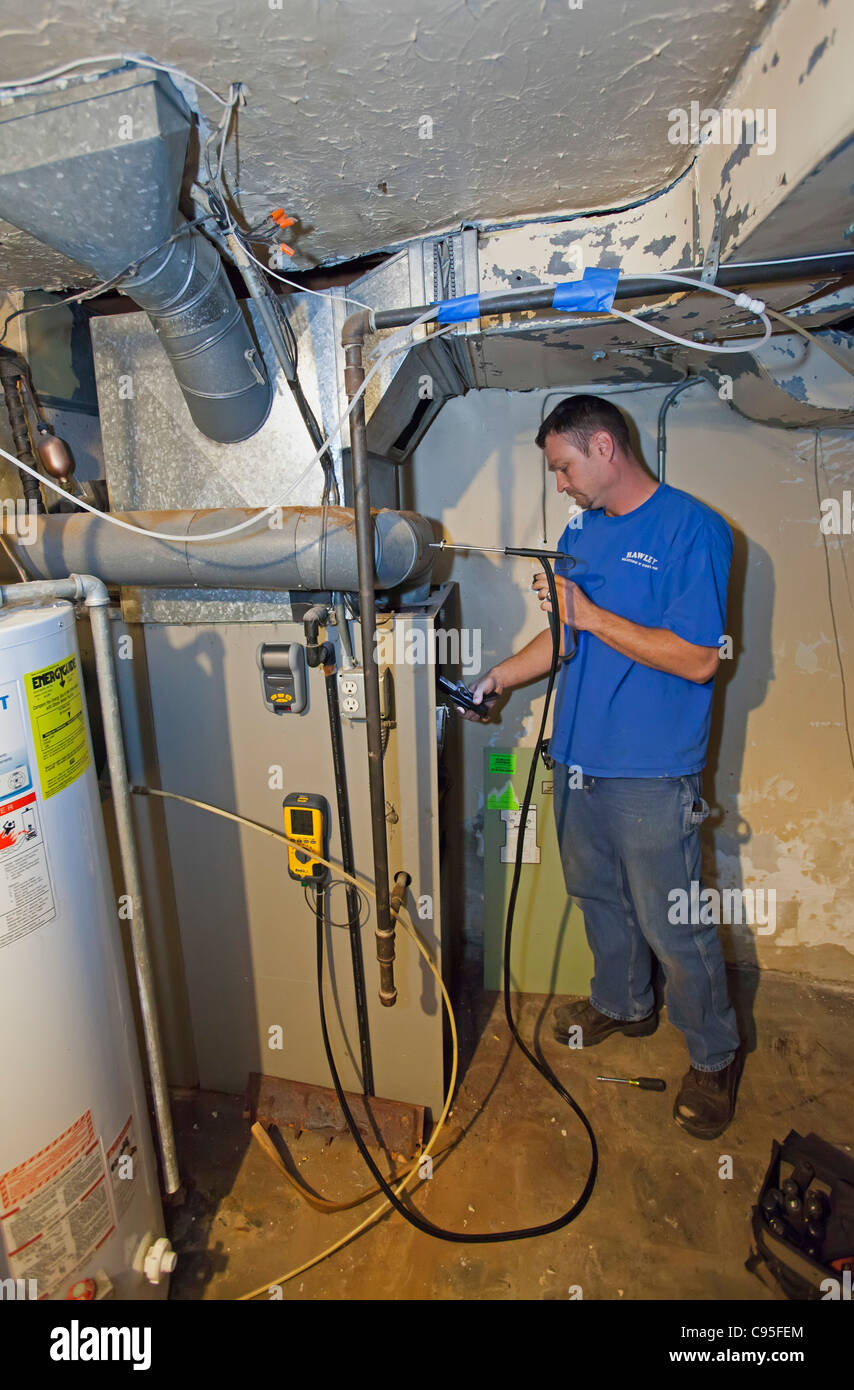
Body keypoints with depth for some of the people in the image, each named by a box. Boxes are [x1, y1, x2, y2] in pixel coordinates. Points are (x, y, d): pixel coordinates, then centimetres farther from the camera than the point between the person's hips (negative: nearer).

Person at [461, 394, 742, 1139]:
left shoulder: (693, 527, -13)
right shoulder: (582, 532, 10)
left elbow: (698, 659, -19)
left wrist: (588, 613, -19)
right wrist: (497, 678, 6)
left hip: (653, 775, -7)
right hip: (580, 757, 7)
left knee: (673, 925, 5)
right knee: (598, 896, 22)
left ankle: (715, 1055, 31)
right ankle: (624, 1003, 47)